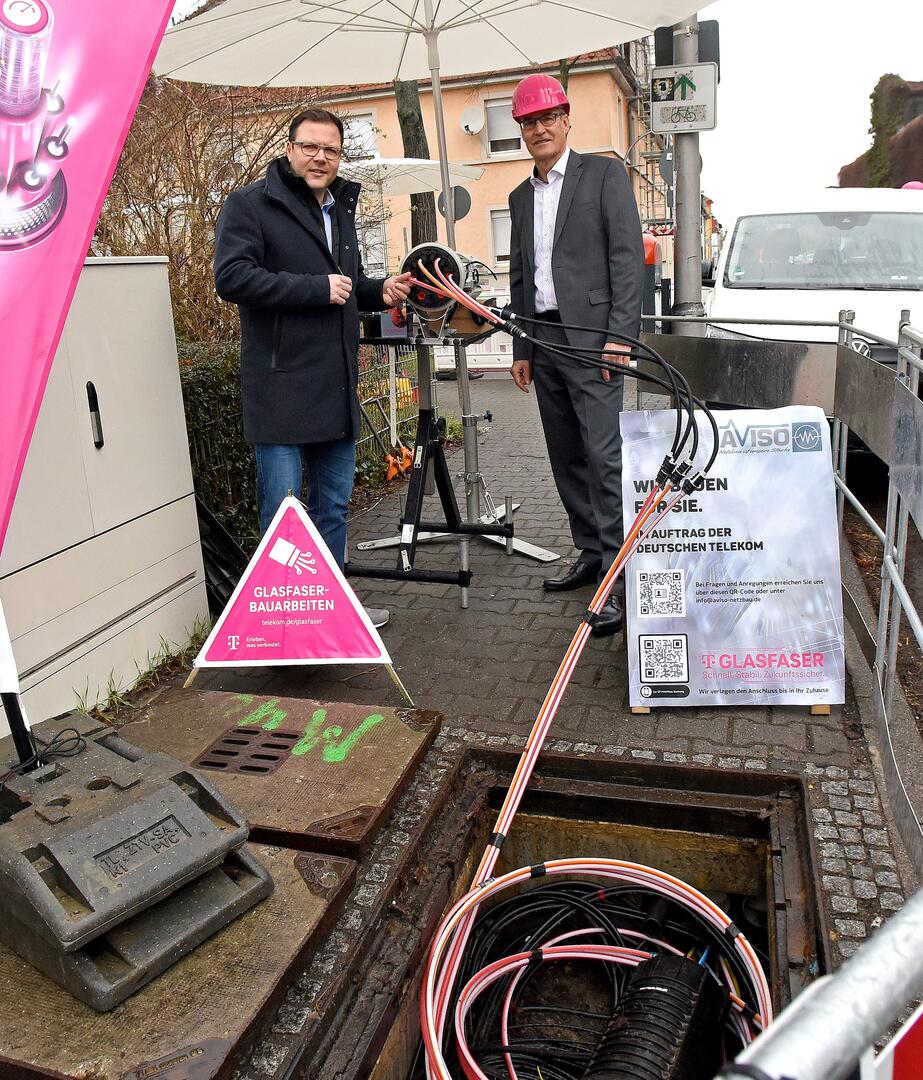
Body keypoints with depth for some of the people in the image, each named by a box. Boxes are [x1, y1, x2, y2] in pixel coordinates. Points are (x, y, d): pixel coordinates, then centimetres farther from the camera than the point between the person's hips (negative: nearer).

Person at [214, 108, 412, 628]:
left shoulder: (341, 208, 21)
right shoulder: (251, 204, -4)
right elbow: (232, 277, -17)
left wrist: (379, 292, 9)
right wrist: (317, 288, -18)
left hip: (339, 390, 8)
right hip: (281, 388, -7)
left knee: (334, 507, 15)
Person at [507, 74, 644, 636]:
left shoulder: (604, 174, 2)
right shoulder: (521, 197, 19)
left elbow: (628, 256, -7)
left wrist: (620, 334, -16)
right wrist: (521, 349, 15)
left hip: (592, 336, -7)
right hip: (544, 341, 7)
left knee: (604, 455, -13)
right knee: (567, 457, 9)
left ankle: (619, 575, -11)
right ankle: (591, 552, 20)